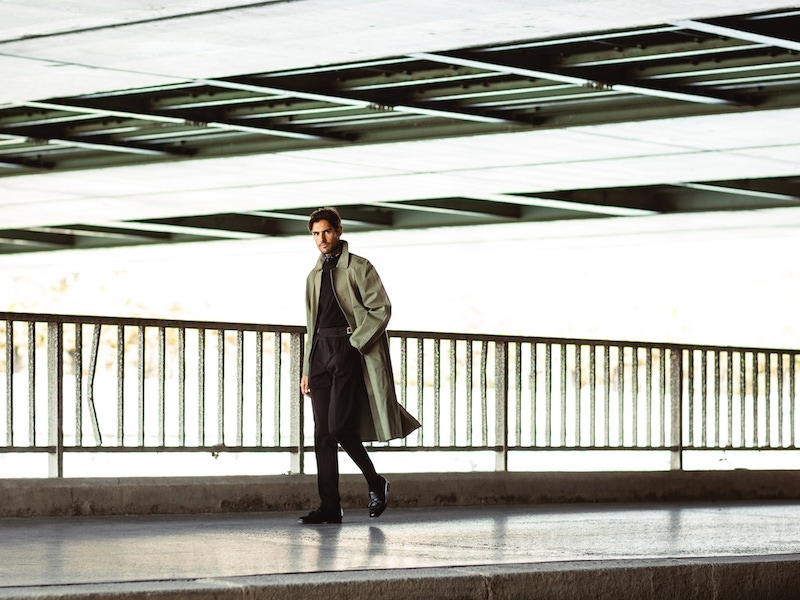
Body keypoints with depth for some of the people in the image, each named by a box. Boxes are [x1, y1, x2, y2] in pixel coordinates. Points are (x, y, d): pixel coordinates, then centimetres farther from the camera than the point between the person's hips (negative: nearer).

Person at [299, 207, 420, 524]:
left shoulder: (358, 267, 1)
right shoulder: (314, 276, 21)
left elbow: (381, 308, -6)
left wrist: (355, 343, -13)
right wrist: (307, 370, 18)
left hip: (348, 348, -7)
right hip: (320, 352, 7)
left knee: (338, 426, -16)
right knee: (322, 433, 0)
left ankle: (375, 483, 4)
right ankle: (329, 507, 0)